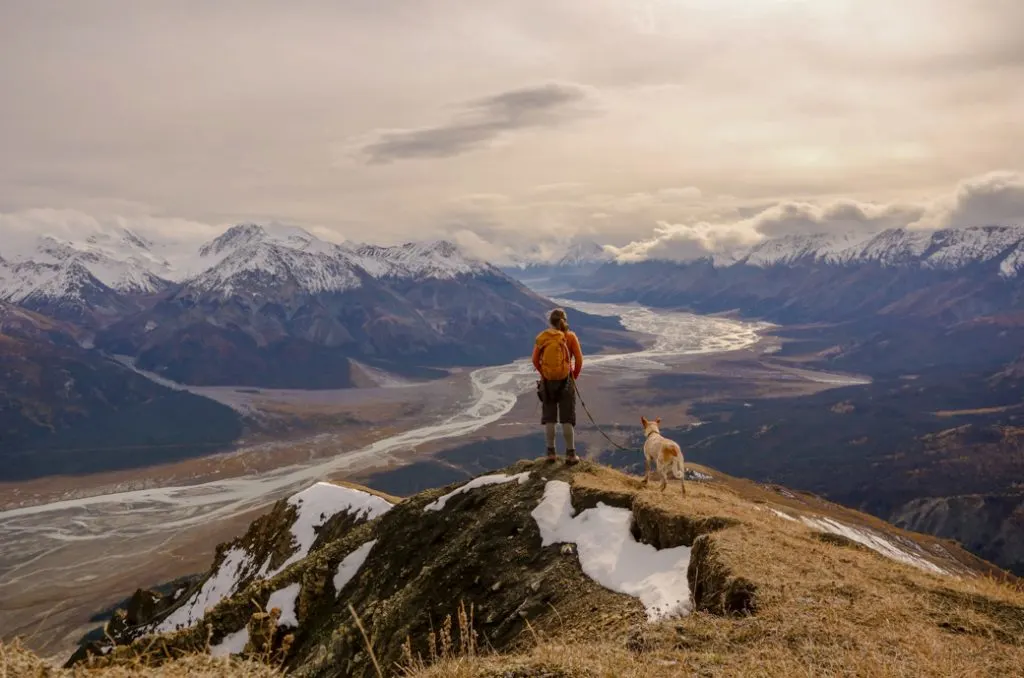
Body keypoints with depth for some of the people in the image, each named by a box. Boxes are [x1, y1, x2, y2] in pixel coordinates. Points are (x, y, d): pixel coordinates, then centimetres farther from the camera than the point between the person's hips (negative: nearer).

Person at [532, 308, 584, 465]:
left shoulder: (541, 337, -1)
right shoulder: (570, 336, -5)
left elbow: (535, 360, 1)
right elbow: (579, 359, -5)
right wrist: (575, 376, 9)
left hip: (547, 381, 1)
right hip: (565, 380, -1)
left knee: (549, 418, 11)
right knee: (567, 419, 5)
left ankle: (551, 453, 15)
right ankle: (570, 454, 7)